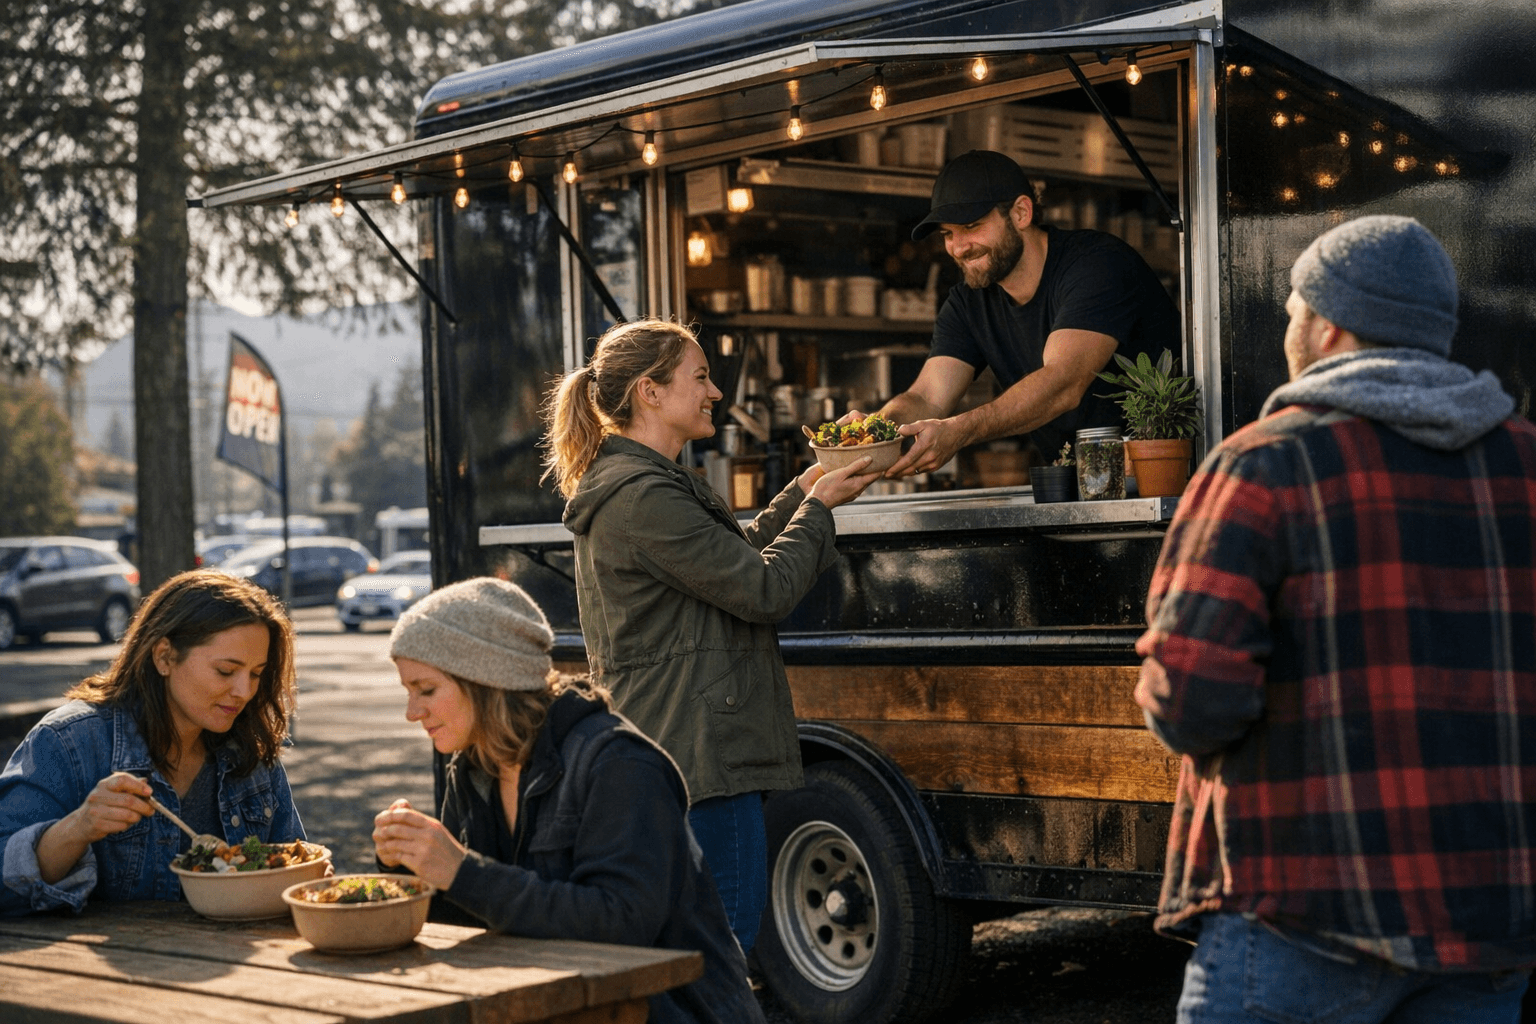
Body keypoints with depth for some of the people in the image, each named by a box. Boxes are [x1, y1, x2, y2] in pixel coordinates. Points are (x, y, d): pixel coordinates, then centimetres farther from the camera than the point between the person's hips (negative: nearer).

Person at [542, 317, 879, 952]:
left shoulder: (635, 485, 17)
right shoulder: (644, 497, -17)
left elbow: (736, 553, 25)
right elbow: (762, 588, -16)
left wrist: (803, 490, 17)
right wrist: (818, 506, -3)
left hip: (664, 750, 11)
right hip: (697, 753, -11)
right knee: (726, 933, -7)